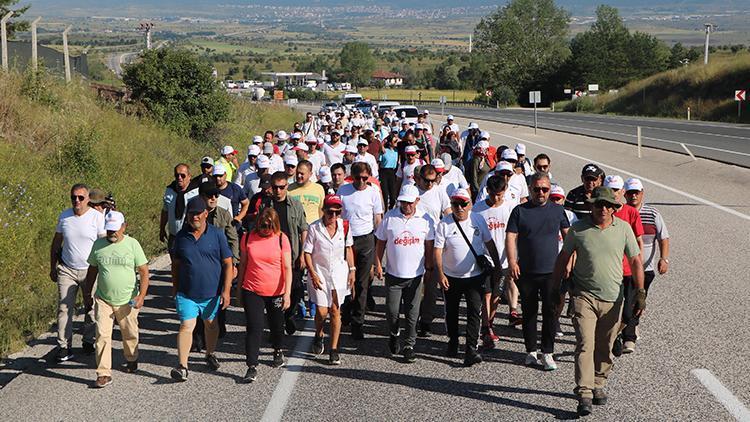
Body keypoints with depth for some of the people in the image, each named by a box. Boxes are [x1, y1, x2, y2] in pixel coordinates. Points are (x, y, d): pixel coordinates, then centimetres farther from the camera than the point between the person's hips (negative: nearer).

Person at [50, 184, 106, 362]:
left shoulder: (97, 217, -8)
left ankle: (88, 342, 24)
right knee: (64, 308, -4)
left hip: (90, 270, -2)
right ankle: (64, 346, 1)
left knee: (91, 308, 7)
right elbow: (56, 243, 13)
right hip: (67, 270, 2)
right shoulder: (64, 217, 3)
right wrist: (52, 268, 14)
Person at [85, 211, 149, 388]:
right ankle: (104, 374, -5)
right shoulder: (98, 245, 0)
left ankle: (132, 360, 42)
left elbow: (144, 272, -5)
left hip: (127, 301, -1)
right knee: (102, 335, -8)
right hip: (103, 300, 1)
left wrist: (141, 296, -14)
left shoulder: (132, 244, -6)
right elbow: (92, 270, 13)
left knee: (130, 334, 15)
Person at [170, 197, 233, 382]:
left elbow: (228, 264, -3)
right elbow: (176, 265, 12)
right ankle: (182, 366, -10)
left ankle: (210, 354, 40)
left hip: (212, 293, 0)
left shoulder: (217, 235, -5)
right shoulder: (181, 237, 1)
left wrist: (226, 290, -8)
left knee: (211, 324, 18)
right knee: (186, 326, -9)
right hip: (187, 293, 0)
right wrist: (175, 289, 12)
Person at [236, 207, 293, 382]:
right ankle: (252, 366, -6)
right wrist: (239, 289, 10)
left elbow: (287, 268, -7)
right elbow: (242, 264, 7)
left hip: (276, 292, 0)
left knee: (277, 325, 17)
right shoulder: (248, 237, -2)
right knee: (254, 327, -7)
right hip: (252, 291, 0)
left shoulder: (282, 239, -7)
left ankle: (278, 351, 45)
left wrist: (287, 293, -13)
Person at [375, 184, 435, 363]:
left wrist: (429, 268, 5)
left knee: (412, 313, 4)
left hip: (415, 275, 0)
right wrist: (378, 265, -1)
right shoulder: (389, 217, -4)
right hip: (393, 274, 0)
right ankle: (394, 335, 31)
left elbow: (429, 246, 6)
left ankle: (409, 346, 16)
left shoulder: (425, 220, -2)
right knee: (392, 310, 3)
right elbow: (380, 243, 3)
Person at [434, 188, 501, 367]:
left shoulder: (478, 220, 0)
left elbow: (489, 243, 10)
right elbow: (438, 251, -8)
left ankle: (471, 349, -11)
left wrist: (497, 265, 11)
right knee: (451, 311, 14)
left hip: (475, 275, 0)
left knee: (475, 311, -10)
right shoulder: (444, 224, -7)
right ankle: (453, 341, 35)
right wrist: (440, 274, -16)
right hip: (451, 277, 0)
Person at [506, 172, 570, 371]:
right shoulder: (520, 211, 3)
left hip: (551, 271, 0)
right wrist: (512, 261, -15)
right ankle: (531, 351, 20)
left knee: (550, 312, -4)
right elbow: (511, 237, -3)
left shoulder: (557, 210, 7)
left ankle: (547, 353, 3)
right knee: (529, 312, 8)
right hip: (526, 272, 0)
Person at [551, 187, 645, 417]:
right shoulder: (578, 229, -2)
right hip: (584, 296, -2)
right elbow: (563, 258, 9)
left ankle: (598, 385, 30)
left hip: (613, 298, 2)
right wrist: (555, 288, 9)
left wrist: (640, 292, -1)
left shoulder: (623, 228, 1)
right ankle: (584, 394, -14)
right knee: (585, 345, -12)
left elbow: (636, 261, 5)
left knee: (605, 348, 12)